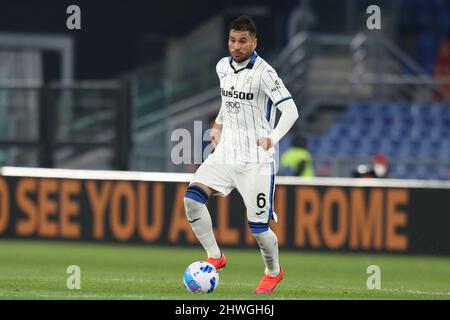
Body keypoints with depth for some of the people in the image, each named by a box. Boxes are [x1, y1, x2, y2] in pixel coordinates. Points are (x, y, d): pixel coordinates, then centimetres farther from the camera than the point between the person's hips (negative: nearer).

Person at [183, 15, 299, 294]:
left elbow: (290, 110, -19)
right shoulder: (223, 67, 7)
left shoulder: (263, 72, -14)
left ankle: (273, 272, 26)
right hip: (225, 152, 6)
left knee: (258, 226, -3)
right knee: (192, 197, -17)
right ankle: (215, 257, -4)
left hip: (256, 159, -6)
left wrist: (273, 137, -35)